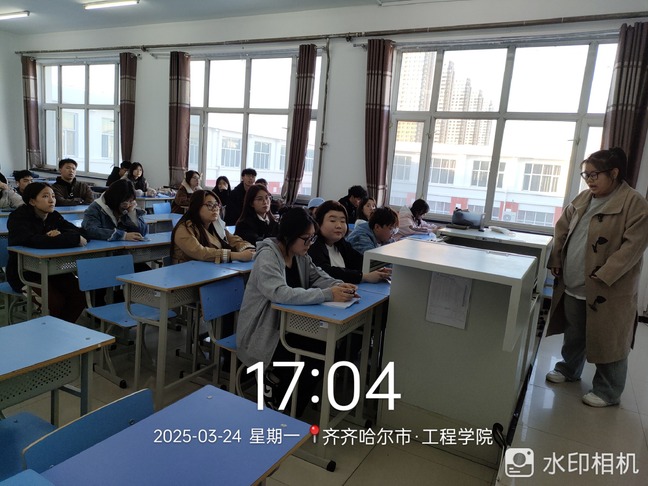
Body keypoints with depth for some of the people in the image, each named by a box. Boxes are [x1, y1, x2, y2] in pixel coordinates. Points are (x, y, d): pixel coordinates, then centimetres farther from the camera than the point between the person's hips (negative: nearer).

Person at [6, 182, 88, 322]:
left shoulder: (54, 216, 7)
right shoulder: (19, 218, -11)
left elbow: (82, 232, -4)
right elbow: (32, 241, -33)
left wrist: (61, 234, -26)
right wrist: (75, 239, -33)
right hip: (26, 273, -5)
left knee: (80, 295, -16)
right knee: (56, 301, -25)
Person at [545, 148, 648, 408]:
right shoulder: (583, 198, 9)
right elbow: (562, 228, 16)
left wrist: (603, 276, -22)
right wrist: (556, 260, 7)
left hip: (608, 290, -6)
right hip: (572, 286, 6)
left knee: (608, 342, 7)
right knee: (573, 334, 21)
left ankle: (608, 392, 25)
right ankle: (569, 369, 42)